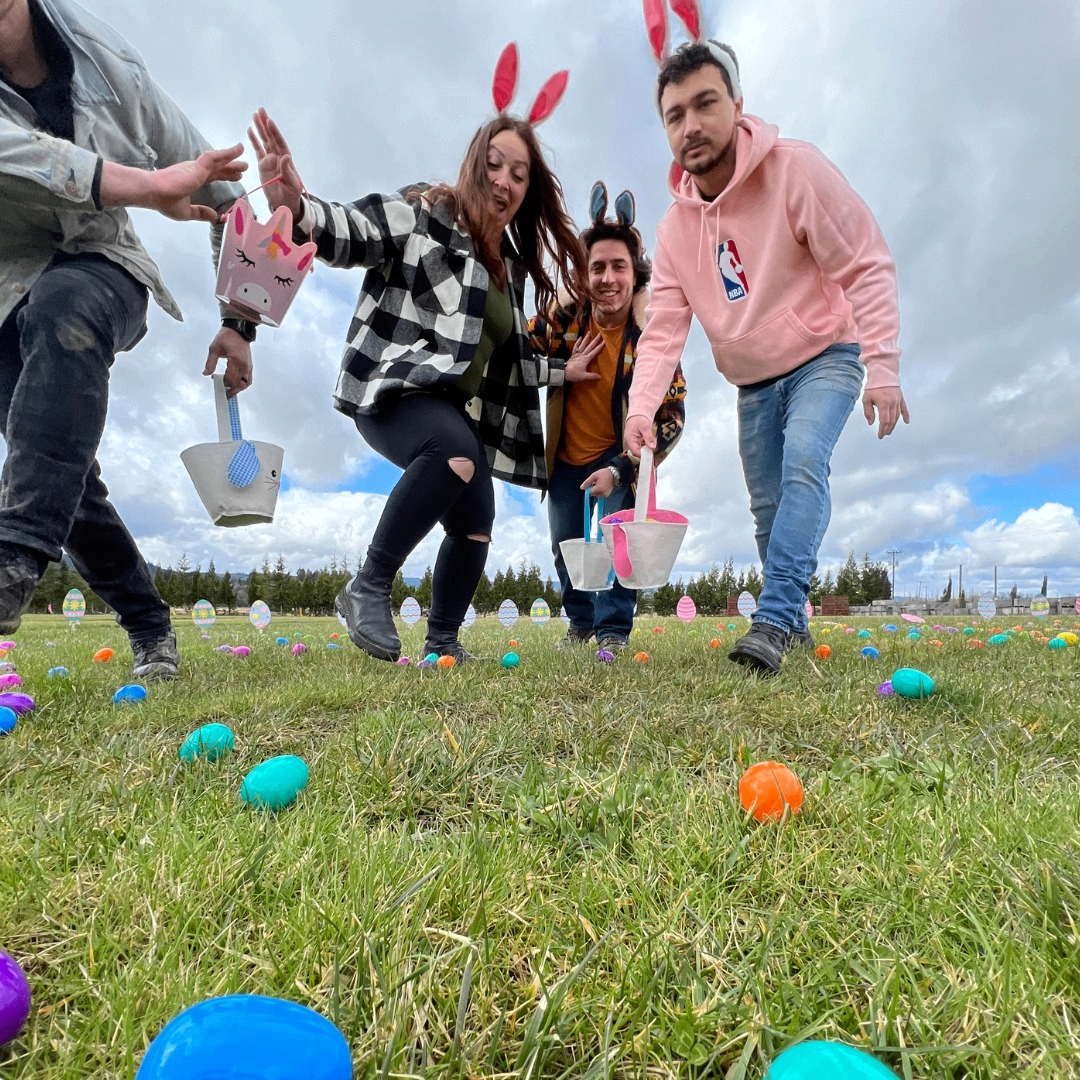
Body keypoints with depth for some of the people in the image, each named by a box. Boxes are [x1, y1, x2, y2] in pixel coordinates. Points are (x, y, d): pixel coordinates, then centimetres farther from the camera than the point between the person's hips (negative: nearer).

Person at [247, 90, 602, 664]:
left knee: (475, 519, -3)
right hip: (391, 387, -7)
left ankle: (442, 641, 18)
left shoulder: (510, 266, 18)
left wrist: (562, 370, 25)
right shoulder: (423, 212, -2)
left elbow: (507, 356, 26)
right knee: (455, 451, -37)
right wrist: (296, 208, -39)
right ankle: (368, 587, -21)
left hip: (457, 408, 8)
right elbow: (350, 232, -19)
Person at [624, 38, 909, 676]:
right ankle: (795, 622, 24)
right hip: (753, 383, 5)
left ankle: (775, 620, -25)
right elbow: (663, 330, -8)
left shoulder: (796, 171, -17)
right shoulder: (676, 227, -4)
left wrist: (883, 368, -26)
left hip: (825, 358, -4)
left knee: (803, 464, -28)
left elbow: (868, 269, -18)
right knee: (768, 506, 7)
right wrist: (642, 408, -22)